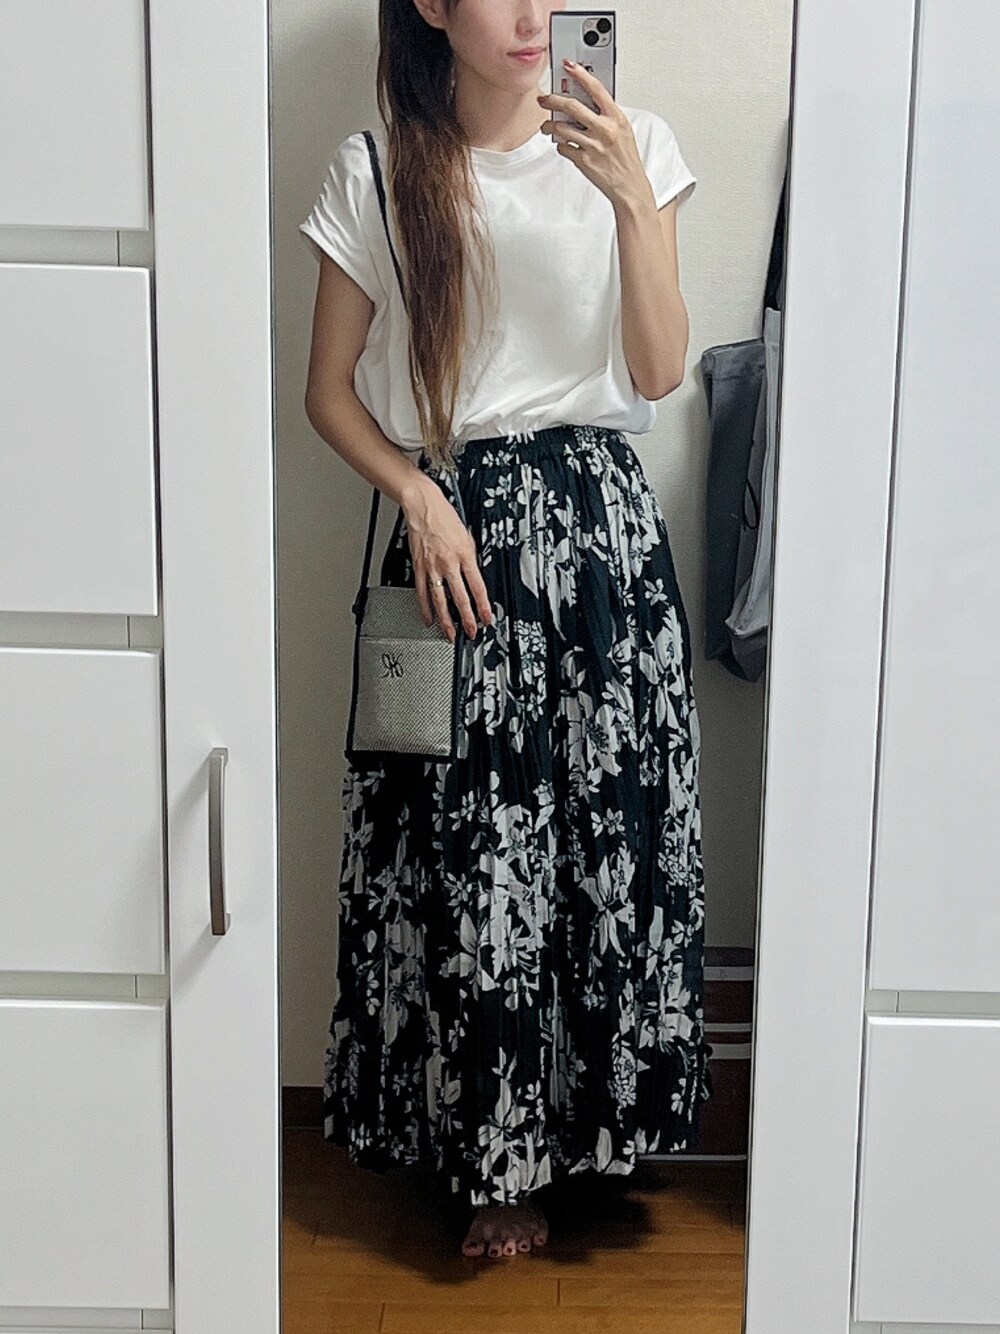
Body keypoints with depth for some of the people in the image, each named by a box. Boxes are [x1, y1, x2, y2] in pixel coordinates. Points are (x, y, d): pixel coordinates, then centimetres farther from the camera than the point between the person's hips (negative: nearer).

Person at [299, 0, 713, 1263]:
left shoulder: (630, 146, 4)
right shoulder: (376, 170, 1)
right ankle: (494, 1153, 21)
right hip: (452, 523, -1)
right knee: (463, 845, 2)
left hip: (598, 519, 1)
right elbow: (330, 389, 5)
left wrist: (633, 201, -15)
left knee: (609, 824, 3)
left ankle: (594, 1113, 27)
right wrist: (418, 495, -11)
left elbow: (660, 372, -3)